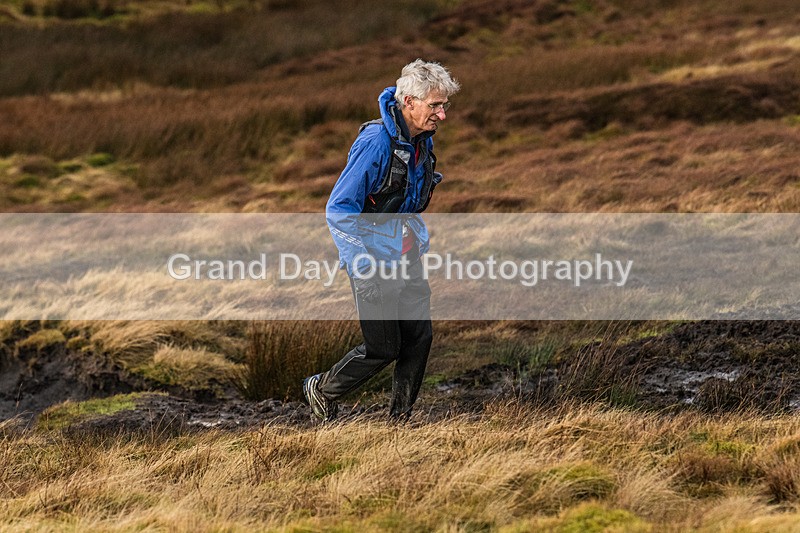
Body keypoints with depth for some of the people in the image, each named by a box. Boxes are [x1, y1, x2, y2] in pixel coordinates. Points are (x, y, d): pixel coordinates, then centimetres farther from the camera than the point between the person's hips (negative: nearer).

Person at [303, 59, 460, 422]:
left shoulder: (423, 141, 3)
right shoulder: (376, 143, -23)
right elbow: (339, 209, -22)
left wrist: (420, 239, 16)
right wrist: (362, 267, -24)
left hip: (407, 258, 8)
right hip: (374, 259, -8)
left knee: (419, 338, 4)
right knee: (383, 348, -1)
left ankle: (400, 420, 15)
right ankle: (322, 391, 23)